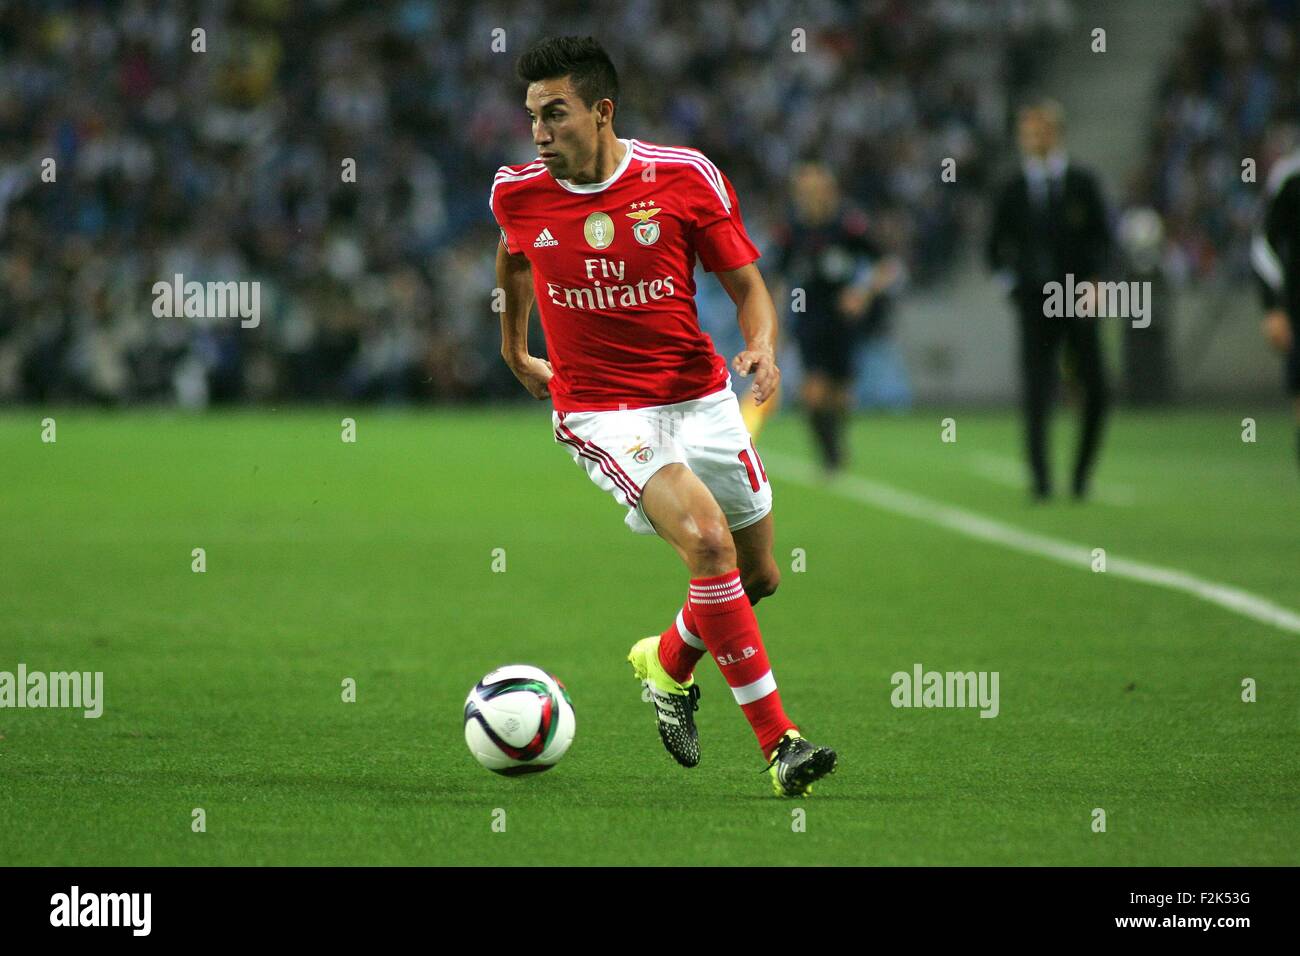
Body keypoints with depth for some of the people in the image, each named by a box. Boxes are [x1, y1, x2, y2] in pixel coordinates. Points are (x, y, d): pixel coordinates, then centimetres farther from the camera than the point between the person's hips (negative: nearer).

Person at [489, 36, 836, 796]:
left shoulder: (685, 177, -9)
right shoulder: (519, 194, -5)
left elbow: (746, 282, -1)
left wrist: (763, 346, -20)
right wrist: (515, 352, 29)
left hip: (700, 397, 3)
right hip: (599, 411, -3)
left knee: (758, 574, 12)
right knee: (707, 538, -26)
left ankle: (669, 663, 45)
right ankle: (779, 743, -23)